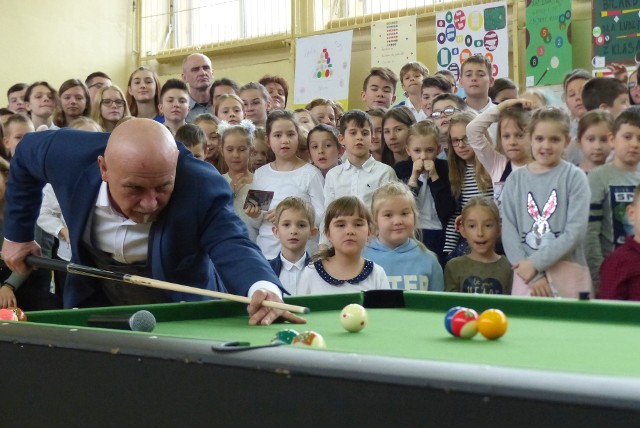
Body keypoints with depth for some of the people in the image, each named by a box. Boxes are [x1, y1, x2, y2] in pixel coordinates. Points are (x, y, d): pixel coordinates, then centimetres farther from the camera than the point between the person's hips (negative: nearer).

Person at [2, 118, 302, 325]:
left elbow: (233, 247, -45)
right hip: (95, 305, 2)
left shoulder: (203, 188, -34)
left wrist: (264, 288, -68)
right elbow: (26, 154, -3)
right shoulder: (71, 156, -26)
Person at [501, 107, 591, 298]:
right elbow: (509, 231, 0)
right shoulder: (515, 179, 6)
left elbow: (576, 230, -9)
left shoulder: (574, 177, -1)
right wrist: (534, 277, -10)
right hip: (526, 274, 2)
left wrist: (536, 263, -13)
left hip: (567, 273, -2)